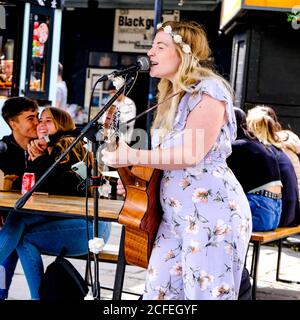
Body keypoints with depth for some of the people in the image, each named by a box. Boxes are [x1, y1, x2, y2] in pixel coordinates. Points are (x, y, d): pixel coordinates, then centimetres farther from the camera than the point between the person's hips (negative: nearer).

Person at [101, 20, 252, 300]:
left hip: (212, 211, -9)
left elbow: (191, 154, -20)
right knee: (157, 292, 6)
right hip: (175, 213, 9)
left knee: (206, 294, -5)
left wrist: (132, 157, -16)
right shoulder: (172, 98, 19)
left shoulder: (209, 90, -10)